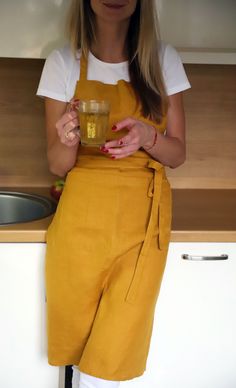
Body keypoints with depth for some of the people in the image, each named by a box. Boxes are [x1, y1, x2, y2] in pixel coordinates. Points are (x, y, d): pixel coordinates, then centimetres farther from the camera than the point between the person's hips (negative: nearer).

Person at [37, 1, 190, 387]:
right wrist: (67, 140, -21)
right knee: (79, 351, 9)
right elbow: (58, 165, 2)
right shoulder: (63, 62, 0)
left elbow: (177, 154, 5)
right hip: (82, 220, 0)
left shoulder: (164, 60, 3)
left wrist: (149, 137, -17)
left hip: (144, 221, 0)